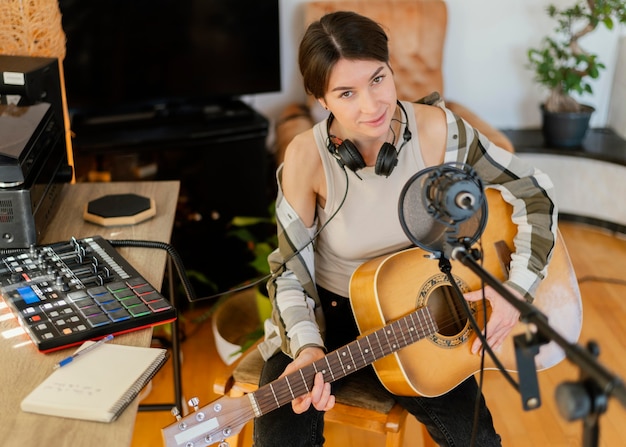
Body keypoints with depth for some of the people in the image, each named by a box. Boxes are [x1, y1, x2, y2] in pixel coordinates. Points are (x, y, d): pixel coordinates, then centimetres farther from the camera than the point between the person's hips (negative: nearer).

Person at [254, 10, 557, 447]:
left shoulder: (436, 129, -18)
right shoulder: (308, 156, -22)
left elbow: (534, 193, -8)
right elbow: (292, 268, -13)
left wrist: (518, 288, -16)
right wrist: (308, 347, -28)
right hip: (329, 311, -1)